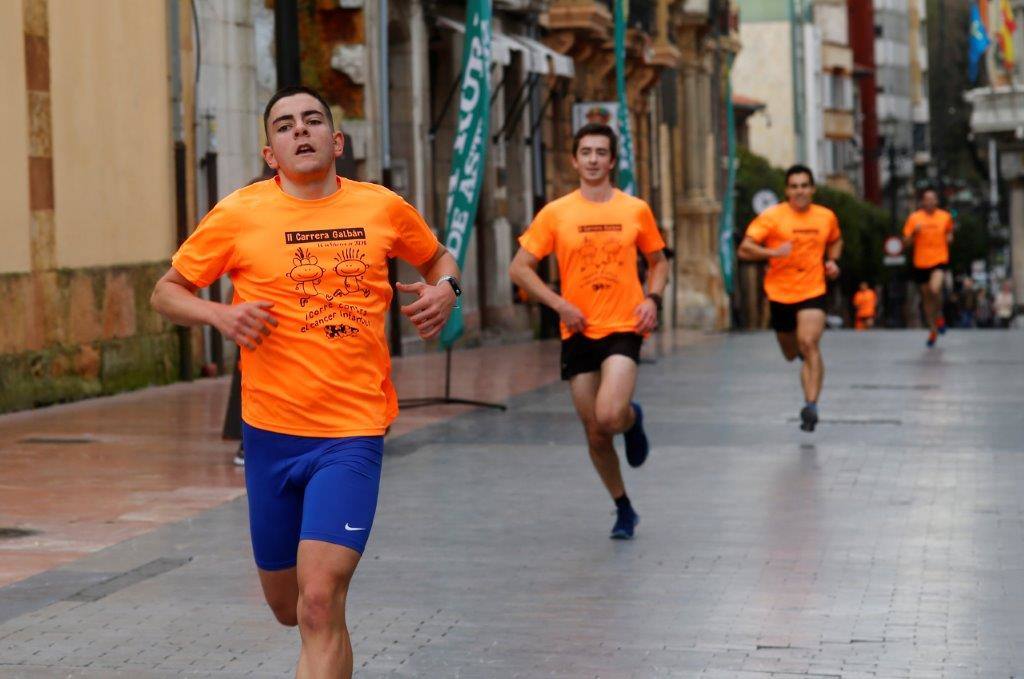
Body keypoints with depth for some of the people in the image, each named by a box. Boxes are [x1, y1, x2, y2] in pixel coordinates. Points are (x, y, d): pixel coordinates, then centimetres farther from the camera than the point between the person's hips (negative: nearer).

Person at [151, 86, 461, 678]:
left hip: (354, 431, -1)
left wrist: (446, 289, -1)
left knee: (319, 604, -16)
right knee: (288, 606, 15)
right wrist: (219, 314, -13)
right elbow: (167, 291, 7)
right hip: (271, 430, 1)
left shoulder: (383, 207, 3)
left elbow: (438, 257, 22)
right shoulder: (238, 215, -2)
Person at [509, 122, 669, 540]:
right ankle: (623, 509, 26)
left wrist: (652, 299, -3)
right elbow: (519, 268, 3)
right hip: (578, 333, 1)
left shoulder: (636, 210, 3)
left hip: (623, 328, -1)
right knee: (595, 433, 5)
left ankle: (633, 419, 14)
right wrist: (559, 304, -9)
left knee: (609, 416, -24)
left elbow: (658, 262, 16)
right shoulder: (555, 214, 0)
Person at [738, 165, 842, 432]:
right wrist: (774, 252, -27)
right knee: (791, 354, 15)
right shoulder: (772, 216, -8)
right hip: (780, 292, 1)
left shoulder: (826, 217, 3)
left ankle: (811, 406, -26)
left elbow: (835, 241, 25)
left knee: (809, 344, -22)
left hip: (812, 292, 0)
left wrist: (831, 261, 6)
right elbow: (744, 249, -13)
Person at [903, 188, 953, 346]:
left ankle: (939, 317, 2)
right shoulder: (914, 218, -1)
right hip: (921, 262, 1)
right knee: (926, 297, 10)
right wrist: (914, 232, -18)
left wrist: (949, 237, 1)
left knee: (935, 289, -27)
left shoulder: (945, 217, 3)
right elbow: (906, 243, 0)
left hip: (940, 260, -1)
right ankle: (933, 330, 28)